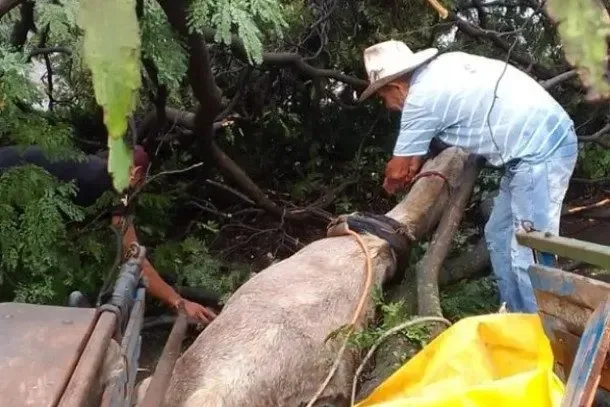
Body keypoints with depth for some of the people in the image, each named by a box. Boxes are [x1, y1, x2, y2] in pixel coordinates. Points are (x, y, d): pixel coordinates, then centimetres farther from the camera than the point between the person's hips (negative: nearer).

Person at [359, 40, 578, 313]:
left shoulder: (421, 98, -12)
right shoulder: (443, 66, 12)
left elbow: (397, 171, 0)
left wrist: (391, 186, 21)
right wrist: (416, 160, 32)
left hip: (541, 150, -10)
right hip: (547, 139, 10)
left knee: (529, 252, -10)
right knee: (499, 235, 14)